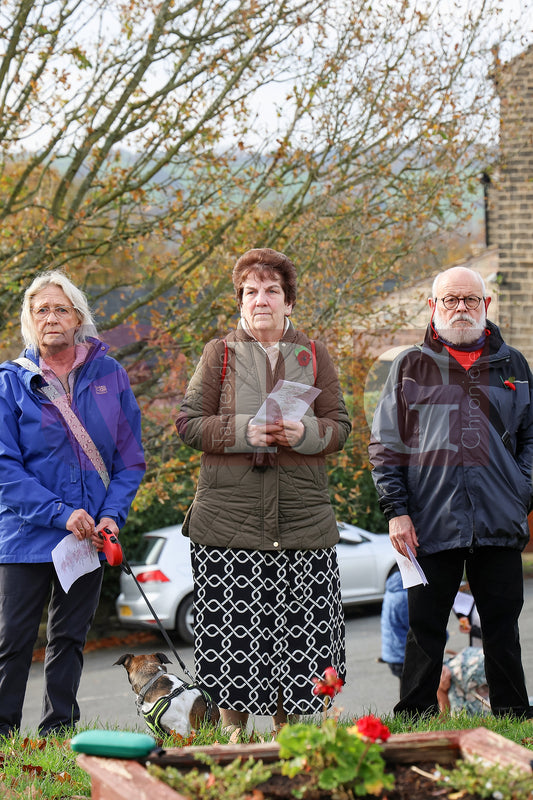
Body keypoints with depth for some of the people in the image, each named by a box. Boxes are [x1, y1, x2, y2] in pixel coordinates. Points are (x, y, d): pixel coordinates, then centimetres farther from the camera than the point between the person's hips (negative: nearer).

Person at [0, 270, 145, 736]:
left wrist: (113, 514, -9)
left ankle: (59, 729, 20)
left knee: (70, 638, 11)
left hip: (91, 535, 3)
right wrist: (60, 513, -18)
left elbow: (130, 457, 7)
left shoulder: (109, 375, 4)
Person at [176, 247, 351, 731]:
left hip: (302, 517, 1)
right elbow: (188, 423, 3)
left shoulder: (313, 354, 12)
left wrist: (304, 432, -12)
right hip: (229, 515, -1)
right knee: (231, 632, -1)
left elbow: (340, 427, 9)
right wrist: (244, 431, -13)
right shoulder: (220, 353, 8)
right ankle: (234, 736, 11)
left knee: (300, 633, 1)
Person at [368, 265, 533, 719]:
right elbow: (385, 445, 6)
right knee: (425, 631, 4)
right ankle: (413, 721, 12)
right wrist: (395, 509, -4)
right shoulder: (410, 367, 7)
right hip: (432, 524, -1)